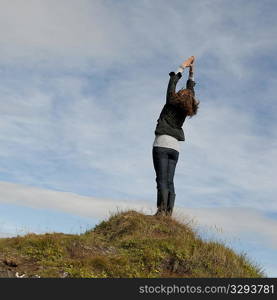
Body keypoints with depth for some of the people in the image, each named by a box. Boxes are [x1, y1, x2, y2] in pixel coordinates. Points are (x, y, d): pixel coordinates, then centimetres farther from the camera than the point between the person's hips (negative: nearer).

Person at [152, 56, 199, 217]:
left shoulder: (172, 102, 1)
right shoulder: (187, 109, 12)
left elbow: (173, 81, 12)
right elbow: (191, 89, 27)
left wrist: (183, 66, 24)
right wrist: (192, 71, 34)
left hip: (162, 144, -5)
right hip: (175, 147, 5)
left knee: (162, 179, -13)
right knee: (170, 181, 5)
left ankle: (162, 210, -23)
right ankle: (169, 212, -3)